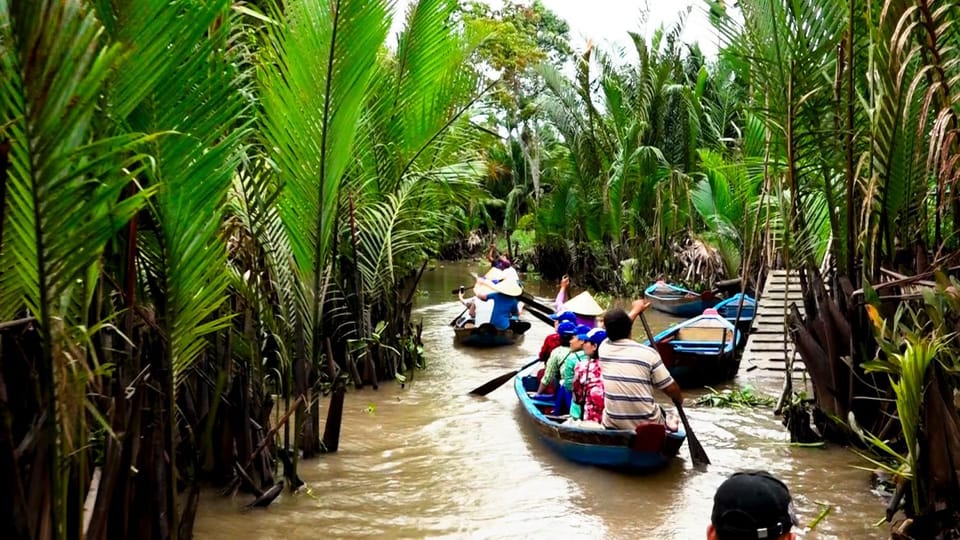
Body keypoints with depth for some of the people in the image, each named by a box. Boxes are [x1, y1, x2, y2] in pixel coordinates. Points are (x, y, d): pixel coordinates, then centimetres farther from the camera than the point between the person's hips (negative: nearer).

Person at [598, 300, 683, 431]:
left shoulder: (604, 348, -3)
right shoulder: (648, 353, -13)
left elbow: (615, 331, 20)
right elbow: (670, 388, -5)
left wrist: (635, 311, 36)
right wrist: (679, 398, 18)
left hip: (613, 425, 2)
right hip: (647, 425, -1)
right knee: (660, 411, 35)